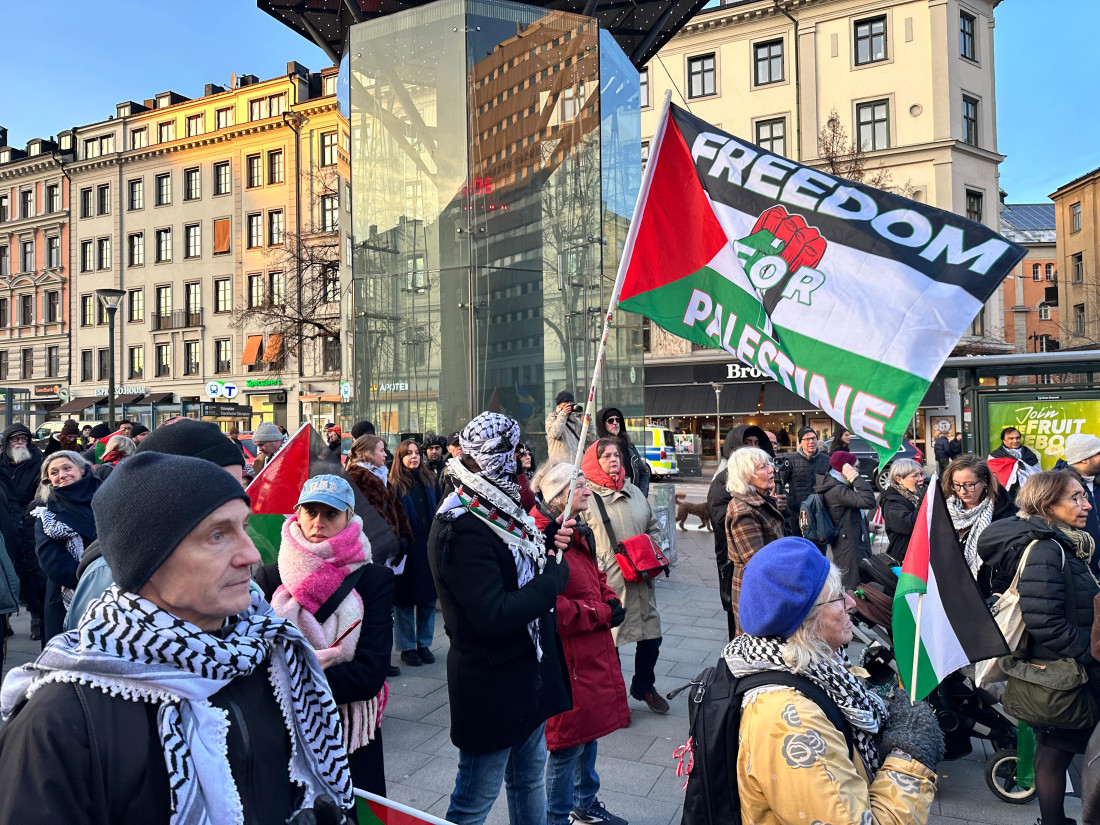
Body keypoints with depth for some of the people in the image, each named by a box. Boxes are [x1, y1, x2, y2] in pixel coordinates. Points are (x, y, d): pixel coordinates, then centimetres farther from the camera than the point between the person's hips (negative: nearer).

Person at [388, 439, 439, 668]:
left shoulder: (429, 481, 10)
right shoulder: (394, 484, -4)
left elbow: (437, 512, 11)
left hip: (429, 547, 4)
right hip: (406, 548, -4)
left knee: (428, 597, 10)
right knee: (405, 597, 5)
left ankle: (424, 644, 23)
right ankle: (407, 647, 17)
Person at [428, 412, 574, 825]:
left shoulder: (497, 511, 3)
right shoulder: (461, 530, -26)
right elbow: (494, 617, -31)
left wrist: (549, 540, -3)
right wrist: (555, 575, -20)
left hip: (527, 673, 9)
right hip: (490, 686, -9)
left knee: (530, 779, 24)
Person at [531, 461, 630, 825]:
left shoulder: (577, 534, 10)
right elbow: (553, 610, -27)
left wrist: (611, 600, 0)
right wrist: (602, 612, -17)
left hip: (593, 652, 10)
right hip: (566, 657, -9)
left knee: (589, 731, 23)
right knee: (567, 742, 6)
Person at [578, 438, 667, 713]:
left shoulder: (634, 492, 13)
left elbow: (654, 527, 22)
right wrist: (596, 569, -15)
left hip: (642, 581, 6)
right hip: (607, 583, -6)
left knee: (650, 635, 13)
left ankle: (643, 686, 36)